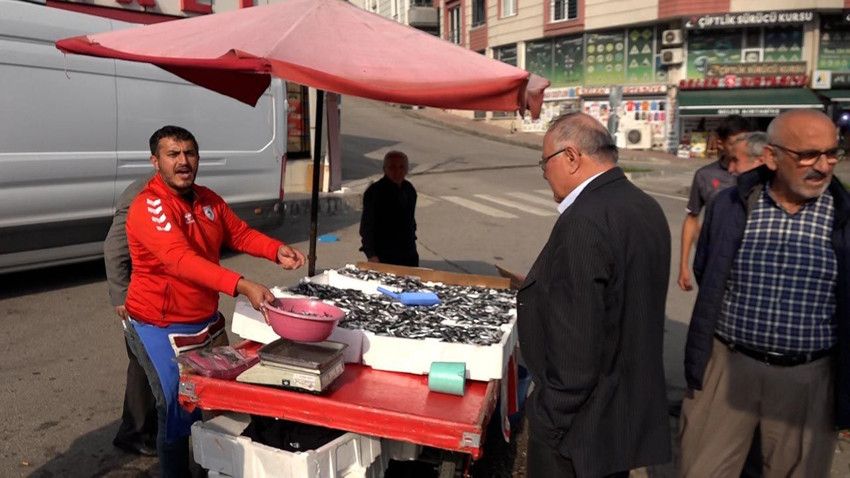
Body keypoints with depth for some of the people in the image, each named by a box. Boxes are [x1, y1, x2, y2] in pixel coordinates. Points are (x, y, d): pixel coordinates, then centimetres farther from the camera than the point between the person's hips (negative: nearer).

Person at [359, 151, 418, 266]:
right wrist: (371, 255, -19)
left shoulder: (409, 189, 7)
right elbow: (366, 227, -13)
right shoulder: (374, 192, -12)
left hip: (409, 254, 6)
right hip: (384, 256, -6)